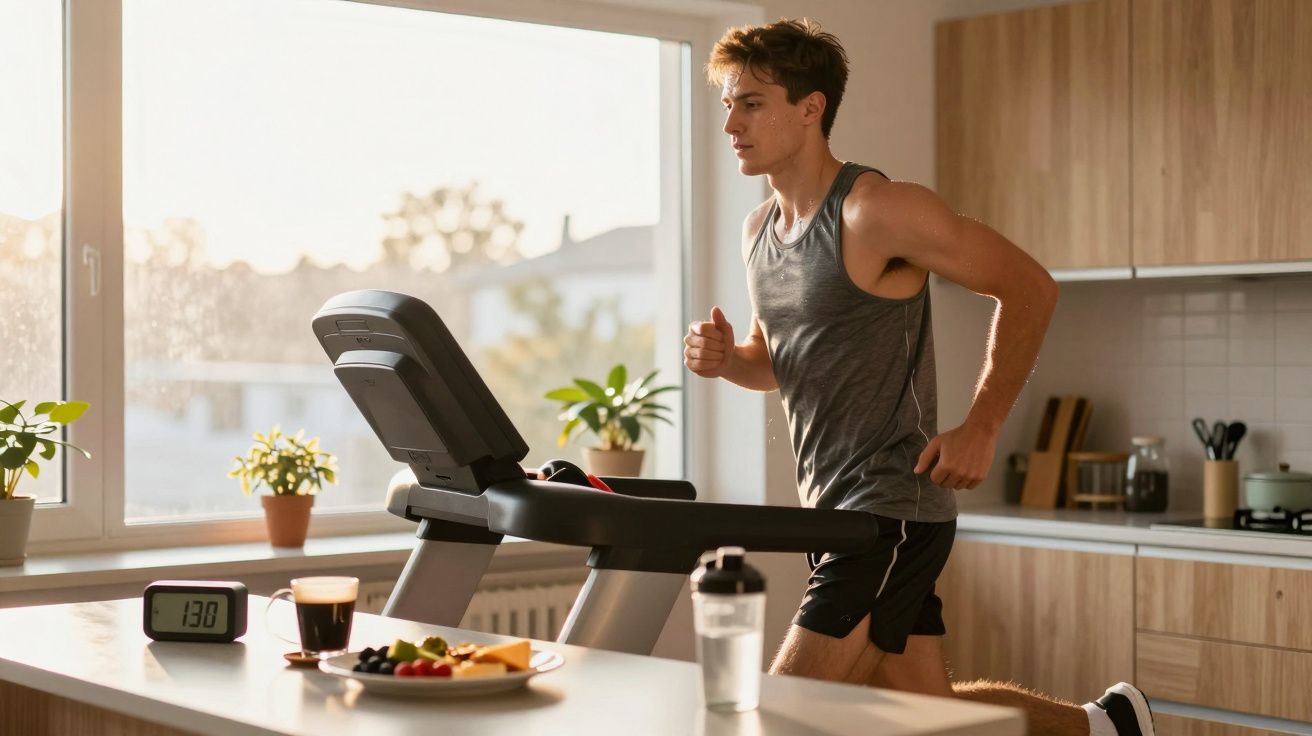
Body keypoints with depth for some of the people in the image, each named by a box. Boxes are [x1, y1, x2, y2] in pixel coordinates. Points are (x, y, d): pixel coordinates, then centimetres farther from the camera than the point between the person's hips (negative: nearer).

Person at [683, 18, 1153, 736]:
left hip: (893, 508, -8)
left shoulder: (877, 210, -15)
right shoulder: (759, 229, 10)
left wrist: (981, 427, -14)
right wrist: (726, 358, 0)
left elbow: (1028, 286, -11)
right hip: (830, 507, 8)